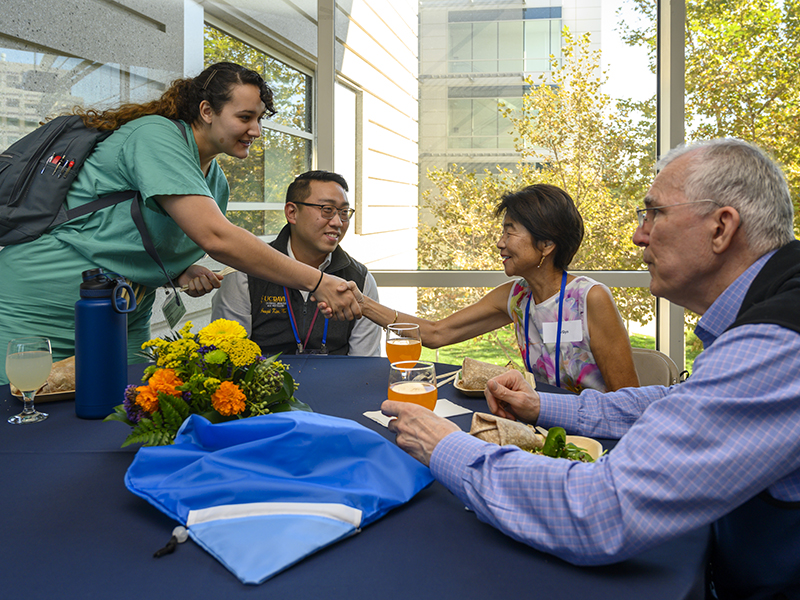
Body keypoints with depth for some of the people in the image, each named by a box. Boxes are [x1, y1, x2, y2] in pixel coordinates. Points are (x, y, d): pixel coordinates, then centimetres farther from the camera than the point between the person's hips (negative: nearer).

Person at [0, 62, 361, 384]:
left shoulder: (216, 182, 7)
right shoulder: (157, 136, -19)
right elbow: (215, 237, -31)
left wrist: (183, 273, -6)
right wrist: (317, 283, -29)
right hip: (39, 318, -8)